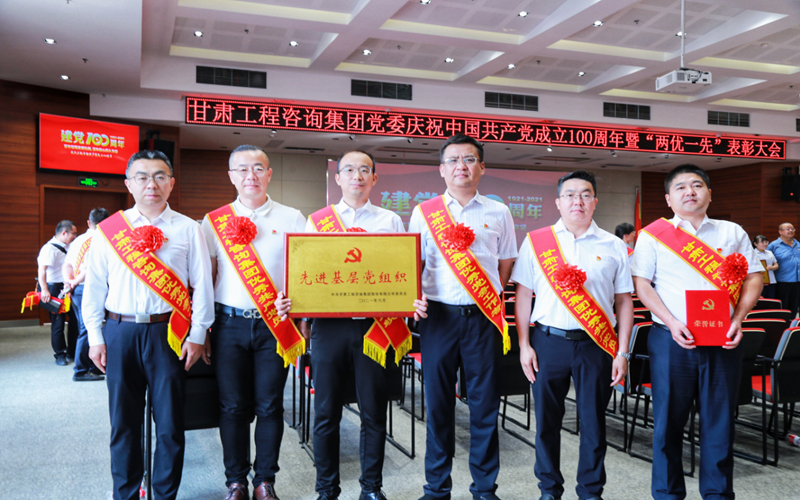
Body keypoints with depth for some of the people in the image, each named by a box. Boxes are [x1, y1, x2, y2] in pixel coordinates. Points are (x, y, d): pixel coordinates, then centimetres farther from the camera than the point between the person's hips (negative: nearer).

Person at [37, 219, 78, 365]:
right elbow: (42, 269, -26)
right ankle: (60, 355, 14)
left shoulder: (68, 246, 12)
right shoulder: (50, 248, -15)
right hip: (56, 289, -8)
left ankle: (72, 352, 22)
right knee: (58, 323, 2)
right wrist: (44, 290, -35)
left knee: (75, 319, 8)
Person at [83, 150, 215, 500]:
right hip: (119, 333, 2)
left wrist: (197, 336, -1)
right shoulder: (108, 229, 6)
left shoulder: (188, 229, 2)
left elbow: (202, 286, 2)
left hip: (169, 333, -1)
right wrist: (95, 337, 4)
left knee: (170, 423, 6)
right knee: (123, 422, 11)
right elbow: (94, 287, 8)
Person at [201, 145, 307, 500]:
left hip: (276, 324, 0)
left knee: (269, 406, 6)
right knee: (233, 407, 7)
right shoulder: (215, 221, 6)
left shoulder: (292, 219, 4)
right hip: (230, 324, 1)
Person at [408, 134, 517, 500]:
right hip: (439, 315, 0)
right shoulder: (423, 212, 7)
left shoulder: (498, 212, 9)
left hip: (484, 317, 0)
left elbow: (506, 263, 16)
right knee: (438, 402, 6)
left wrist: (489, 298, 8)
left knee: (485, 403, 5)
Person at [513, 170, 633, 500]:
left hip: (596, 345, 1)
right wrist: (524, 345, -2)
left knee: (593, 422, 7)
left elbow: (624, 302, 7)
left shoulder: (613, 247, 5)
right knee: (547, 420, 8)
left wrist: (622, 352, 1)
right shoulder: (536, 241, 3)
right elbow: (523, 295, 4)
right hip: (549, 341, 0)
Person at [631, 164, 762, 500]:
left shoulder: (733, 233, 12)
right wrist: (671, 322, -14)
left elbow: (753, 278, 10)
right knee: (669, 421, 5)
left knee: (719, 420, 8)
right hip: (672, 341, -2)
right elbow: (642, 284, -2)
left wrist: (738, 319, -6)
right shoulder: (653, 234, 3)